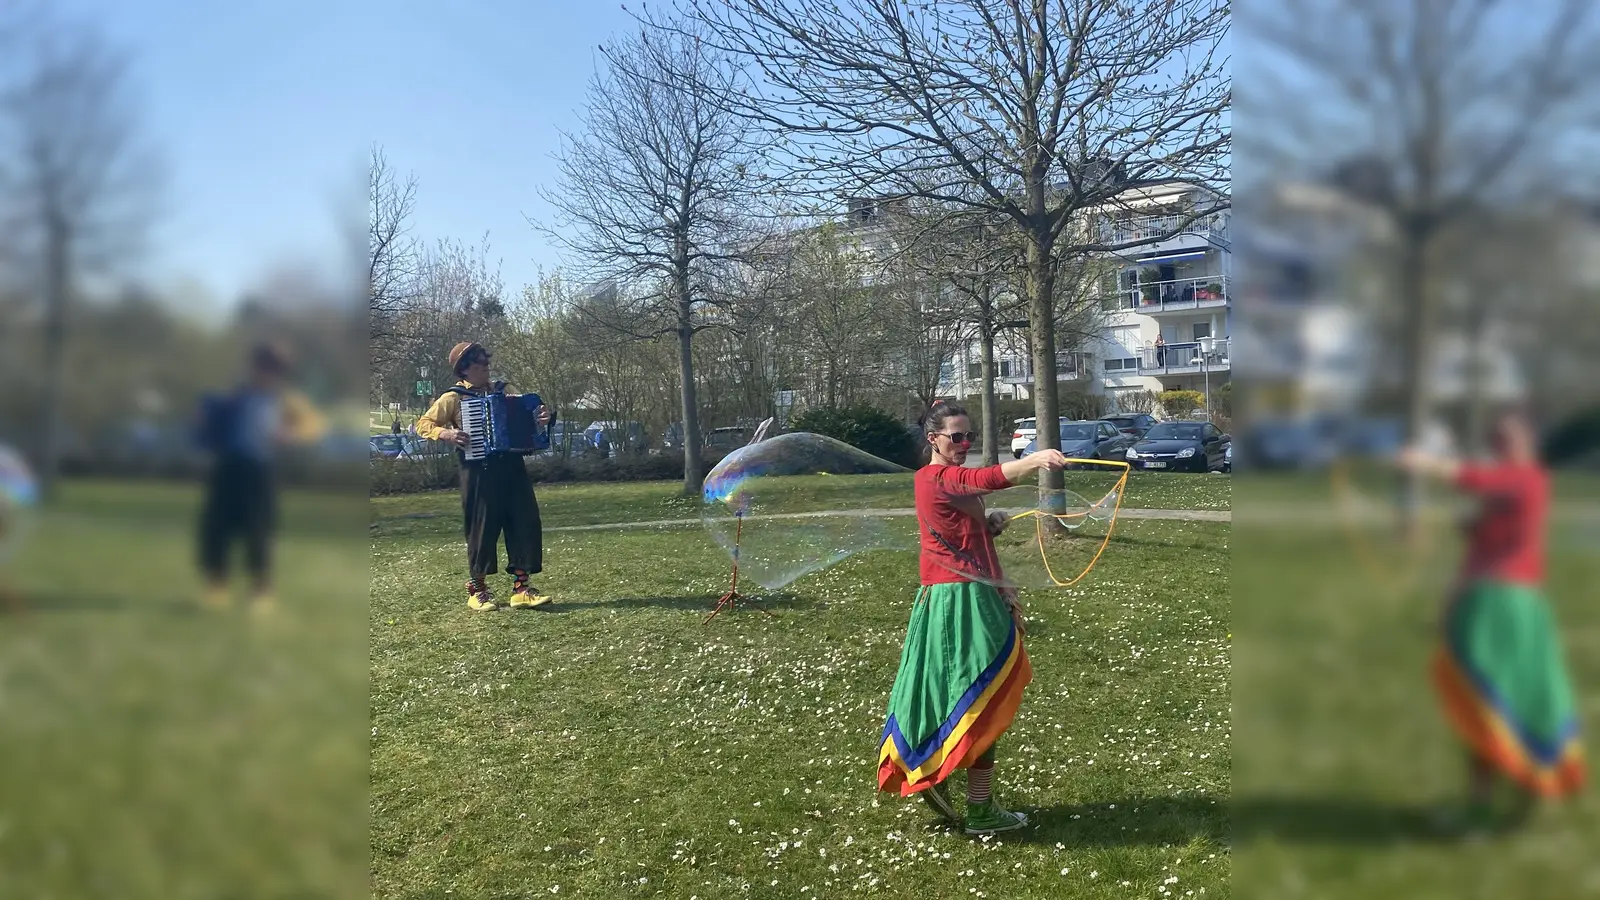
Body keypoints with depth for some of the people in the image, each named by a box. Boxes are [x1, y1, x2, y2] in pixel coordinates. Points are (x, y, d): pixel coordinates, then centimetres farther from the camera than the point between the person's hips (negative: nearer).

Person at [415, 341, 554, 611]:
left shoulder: (501, 392, 15)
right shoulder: (452, 398, 2)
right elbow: (423, 425, 2)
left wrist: (540, 418, -1)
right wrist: (446, 433, -17)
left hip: (511, 467, 5)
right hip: (479, 471, -4)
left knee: (525, 523, -1)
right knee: (482, 528, 0)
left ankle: (521, 587, 5)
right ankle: (477, 589, 14)